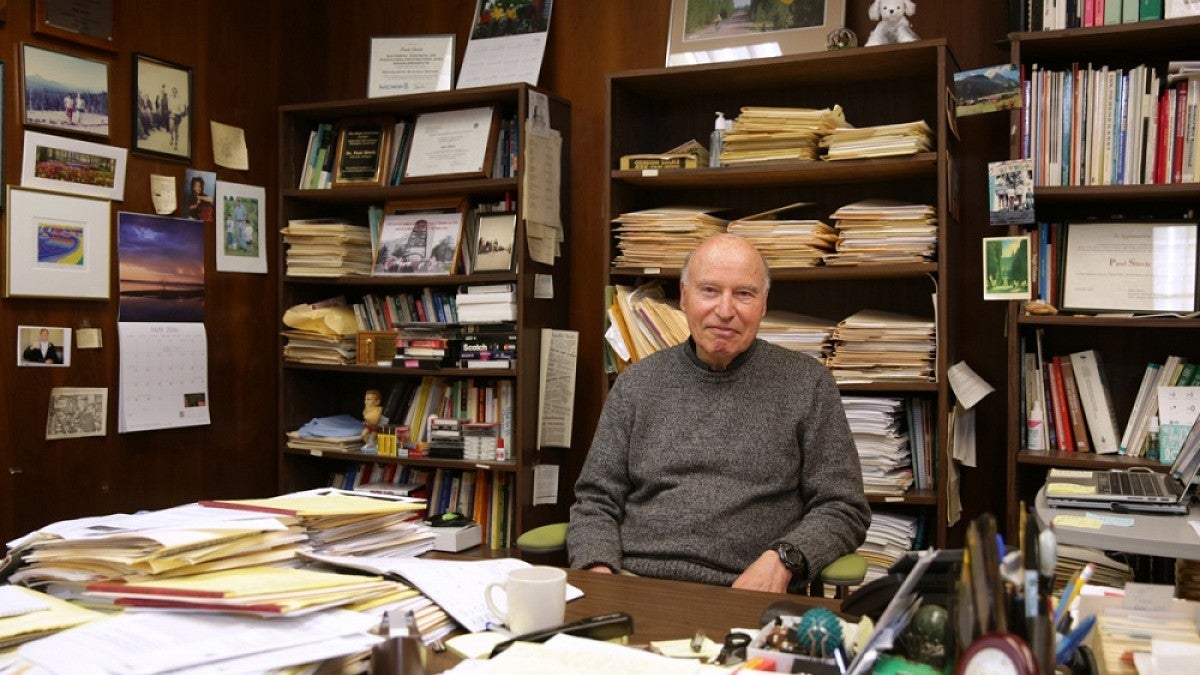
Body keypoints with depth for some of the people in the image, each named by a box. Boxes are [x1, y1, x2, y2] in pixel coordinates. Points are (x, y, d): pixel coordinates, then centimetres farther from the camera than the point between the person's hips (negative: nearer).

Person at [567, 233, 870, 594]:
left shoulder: (807, 384, 6)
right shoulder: (637, 383, 12)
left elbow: (844, 509, 5)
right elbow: (596, 500, 12)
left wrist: (782, 559, -13)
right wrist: (599, 575, -8)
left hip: (746, 601, -1)